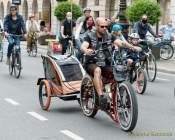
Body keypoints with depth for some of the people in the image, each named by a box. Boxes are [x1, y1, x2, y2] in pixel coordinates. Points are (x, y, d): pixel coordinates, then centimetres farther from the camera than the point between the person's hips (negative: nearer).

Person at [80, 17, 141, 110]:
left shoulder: (109, 36, 10)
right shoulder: (90, 36, 0)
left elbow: (120, 43, -5)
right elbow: (83, 46, -17)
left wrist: (132, 47, -23)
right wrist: (86, 51, -43)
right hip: (92, 63, -3)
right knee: (97, 70, -37)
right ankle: (101, 96, -45)